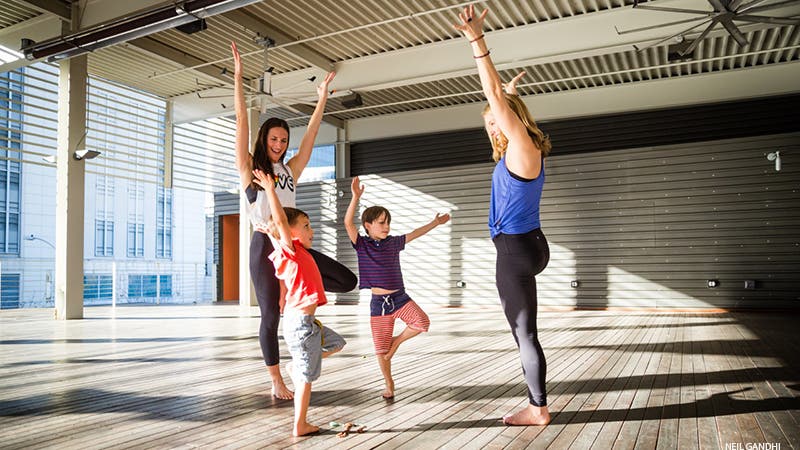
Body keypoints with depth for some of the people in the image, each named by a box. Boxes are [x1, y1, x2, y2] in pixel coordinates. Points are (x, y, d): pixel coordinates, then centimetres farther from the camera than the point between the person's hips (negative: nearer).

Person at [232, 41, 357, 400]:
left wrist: (322, 97, 15)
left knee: (347, 281, -6)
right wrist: (238, 77, -6)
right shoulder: (249, 169, 3)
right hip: (265, 246, -5)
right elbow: (242, 122, -3)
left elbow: (312, 132, 15)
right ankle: (277, 382, 14)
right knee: (270, 316, 0)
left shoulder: (290, 170, 14)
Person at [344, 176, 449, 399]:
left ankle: (397, 341, 9)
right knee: (380, 349, 2)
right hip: (378, 302, -3)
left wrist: (435, 222, 25)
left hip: (399, 297, 3)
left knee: (422, 322, -19)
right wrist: (356, 197, -31)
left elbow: (414, 234, 20)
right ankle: (389, 385, 24)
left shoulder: (393, 242, 7)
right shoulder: (362, 245, -6)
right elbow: (348, 223, -20)